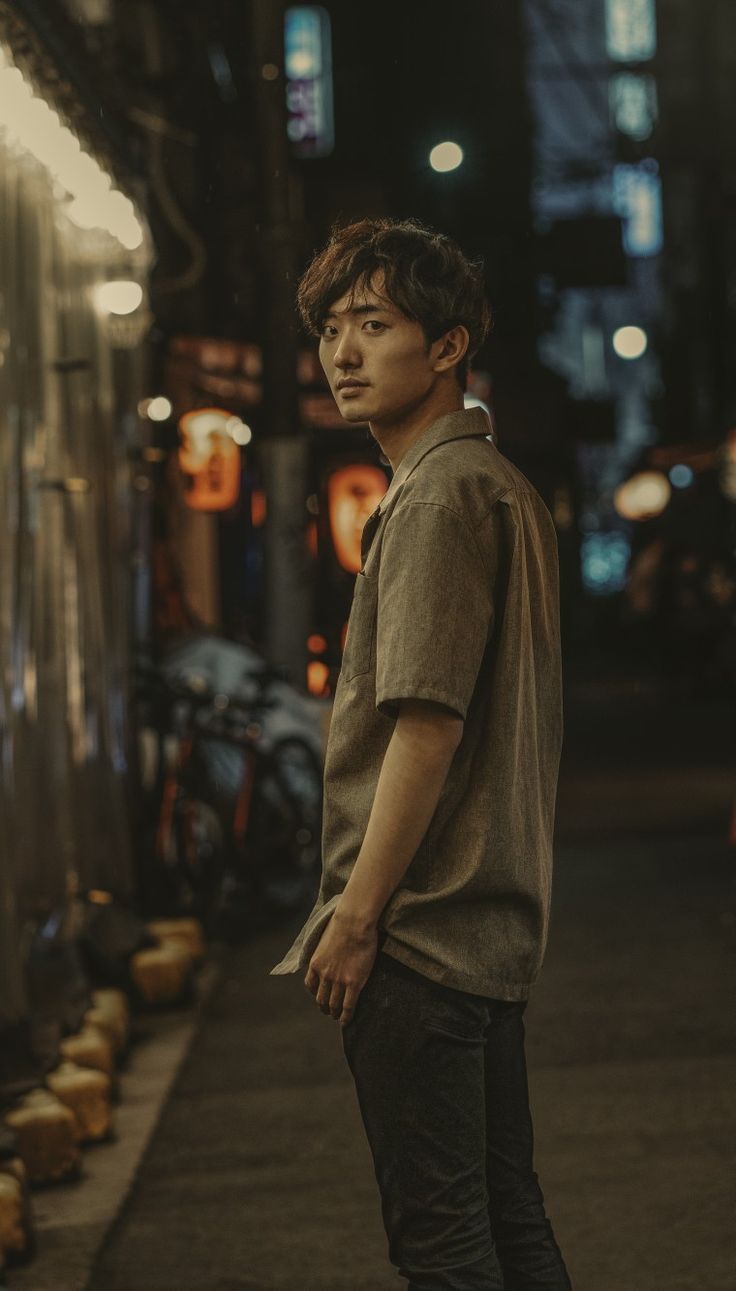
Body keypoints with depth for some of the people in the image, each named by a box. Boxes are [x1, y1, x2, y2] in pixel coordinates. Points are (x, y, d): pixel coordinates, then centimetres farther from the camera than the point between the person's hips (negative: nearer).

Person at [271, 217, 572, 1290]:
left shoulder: (438, 493, -14)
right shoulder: (506, 487, 17)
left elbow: (427, 724, -21)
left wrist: (355, 917, -17)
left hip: (419, 930, -10)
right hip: (497, 926, 10)